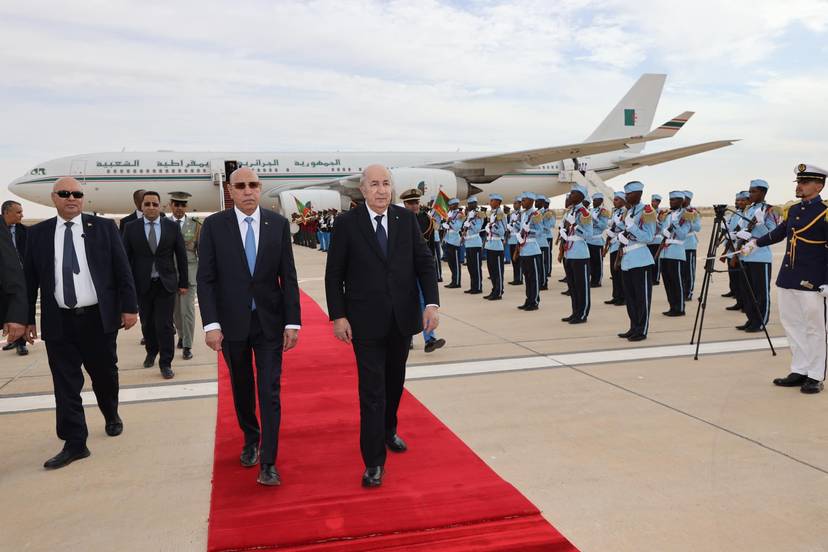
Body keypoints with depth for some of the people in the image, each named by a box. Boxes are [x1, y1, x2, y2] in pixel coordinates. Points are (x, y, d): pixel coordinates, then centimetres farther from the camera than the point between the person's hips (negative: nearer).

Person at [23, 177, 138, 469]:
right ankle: (75, 443, 11)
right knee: (66, 385, 2)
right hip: (58, 322, 1)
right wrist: (26, 318, 5)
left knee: (105, 375, 14)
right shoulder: (38, 233, 5)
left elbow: (122, 270, -1)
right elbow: (29, 279, 8)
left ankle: (111, 416, 41)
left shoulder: (104, 227, 1)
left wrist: (129, 307, -6)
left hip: (99, 318, -1)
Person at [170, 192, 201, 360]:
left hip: (189, 272, -2)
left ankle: (187, 346, 4)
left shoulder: (195, 225, 1)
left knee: (187, 310, -5)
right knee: (175, 310, 12)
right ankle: (182, 335, 35)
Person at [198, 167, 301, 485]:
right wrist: (211, 323, -12)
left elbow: (288, 276, -2)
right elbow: (206, 278, -4)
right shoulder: (214, 225, -4)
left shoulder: (278, 224, -2)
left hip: (269, 321, 0)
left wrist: (293, 322, -6)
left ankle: (268, 462, 7)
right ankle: (251, 440, 39)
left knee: (270, 391, -1)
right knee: (242, 388, 16)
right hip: (232, 322, 1)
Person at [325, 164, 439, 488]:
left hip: (402, 319, 4)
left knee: (395, 383, 19)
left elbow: (425, 262, 1)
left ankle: (388, 431, 43)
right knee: (372, 391, -2)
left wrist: (431, 303, -11)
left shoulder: (407, 219, 2)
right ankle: (374, 461, 7)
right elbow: (334, 274, -3)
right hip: (366, 321, -3)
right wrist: (338, 316, -9)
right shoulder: (347, 223, -5)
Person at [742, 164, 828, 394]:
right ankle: (799, 371, 21)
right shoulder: (791, 209, 10)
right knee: (792, 325, 11)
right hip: (787, 279, 7)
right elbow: (778, 233, 26)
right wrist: (755, 242, 19)